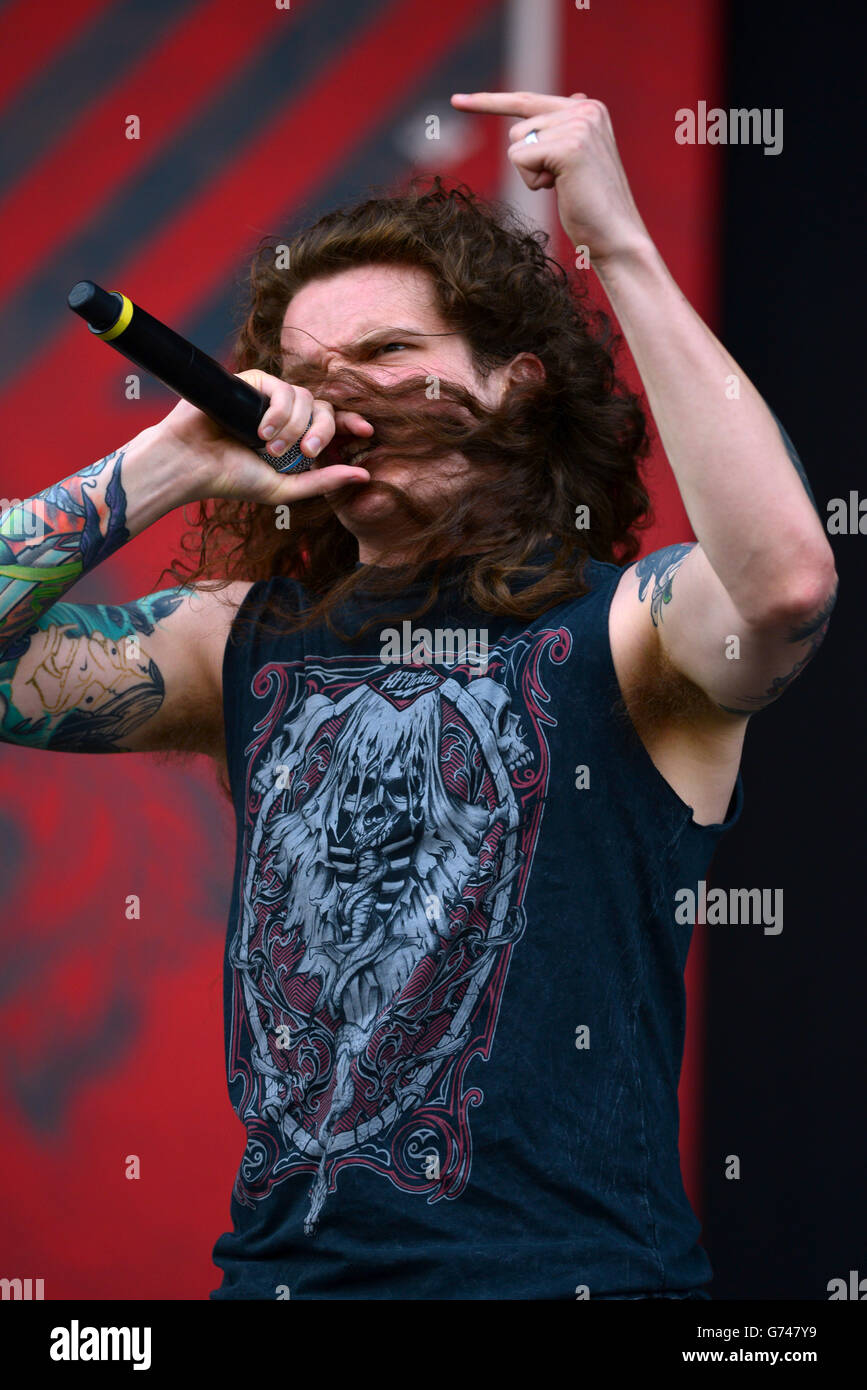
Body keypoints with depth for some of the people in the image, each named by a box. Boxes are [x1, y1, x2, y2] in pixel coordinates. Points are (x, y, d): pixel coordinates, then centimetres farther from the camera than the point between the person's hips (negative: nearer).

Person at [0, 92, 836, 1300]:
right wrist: (169, 465, -1)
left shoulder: (627, 624, -2)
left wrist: (620, 248, -19)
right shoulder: (246, 641, 12)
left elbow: (789, 580, -23)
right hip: (284, 1264, 3)